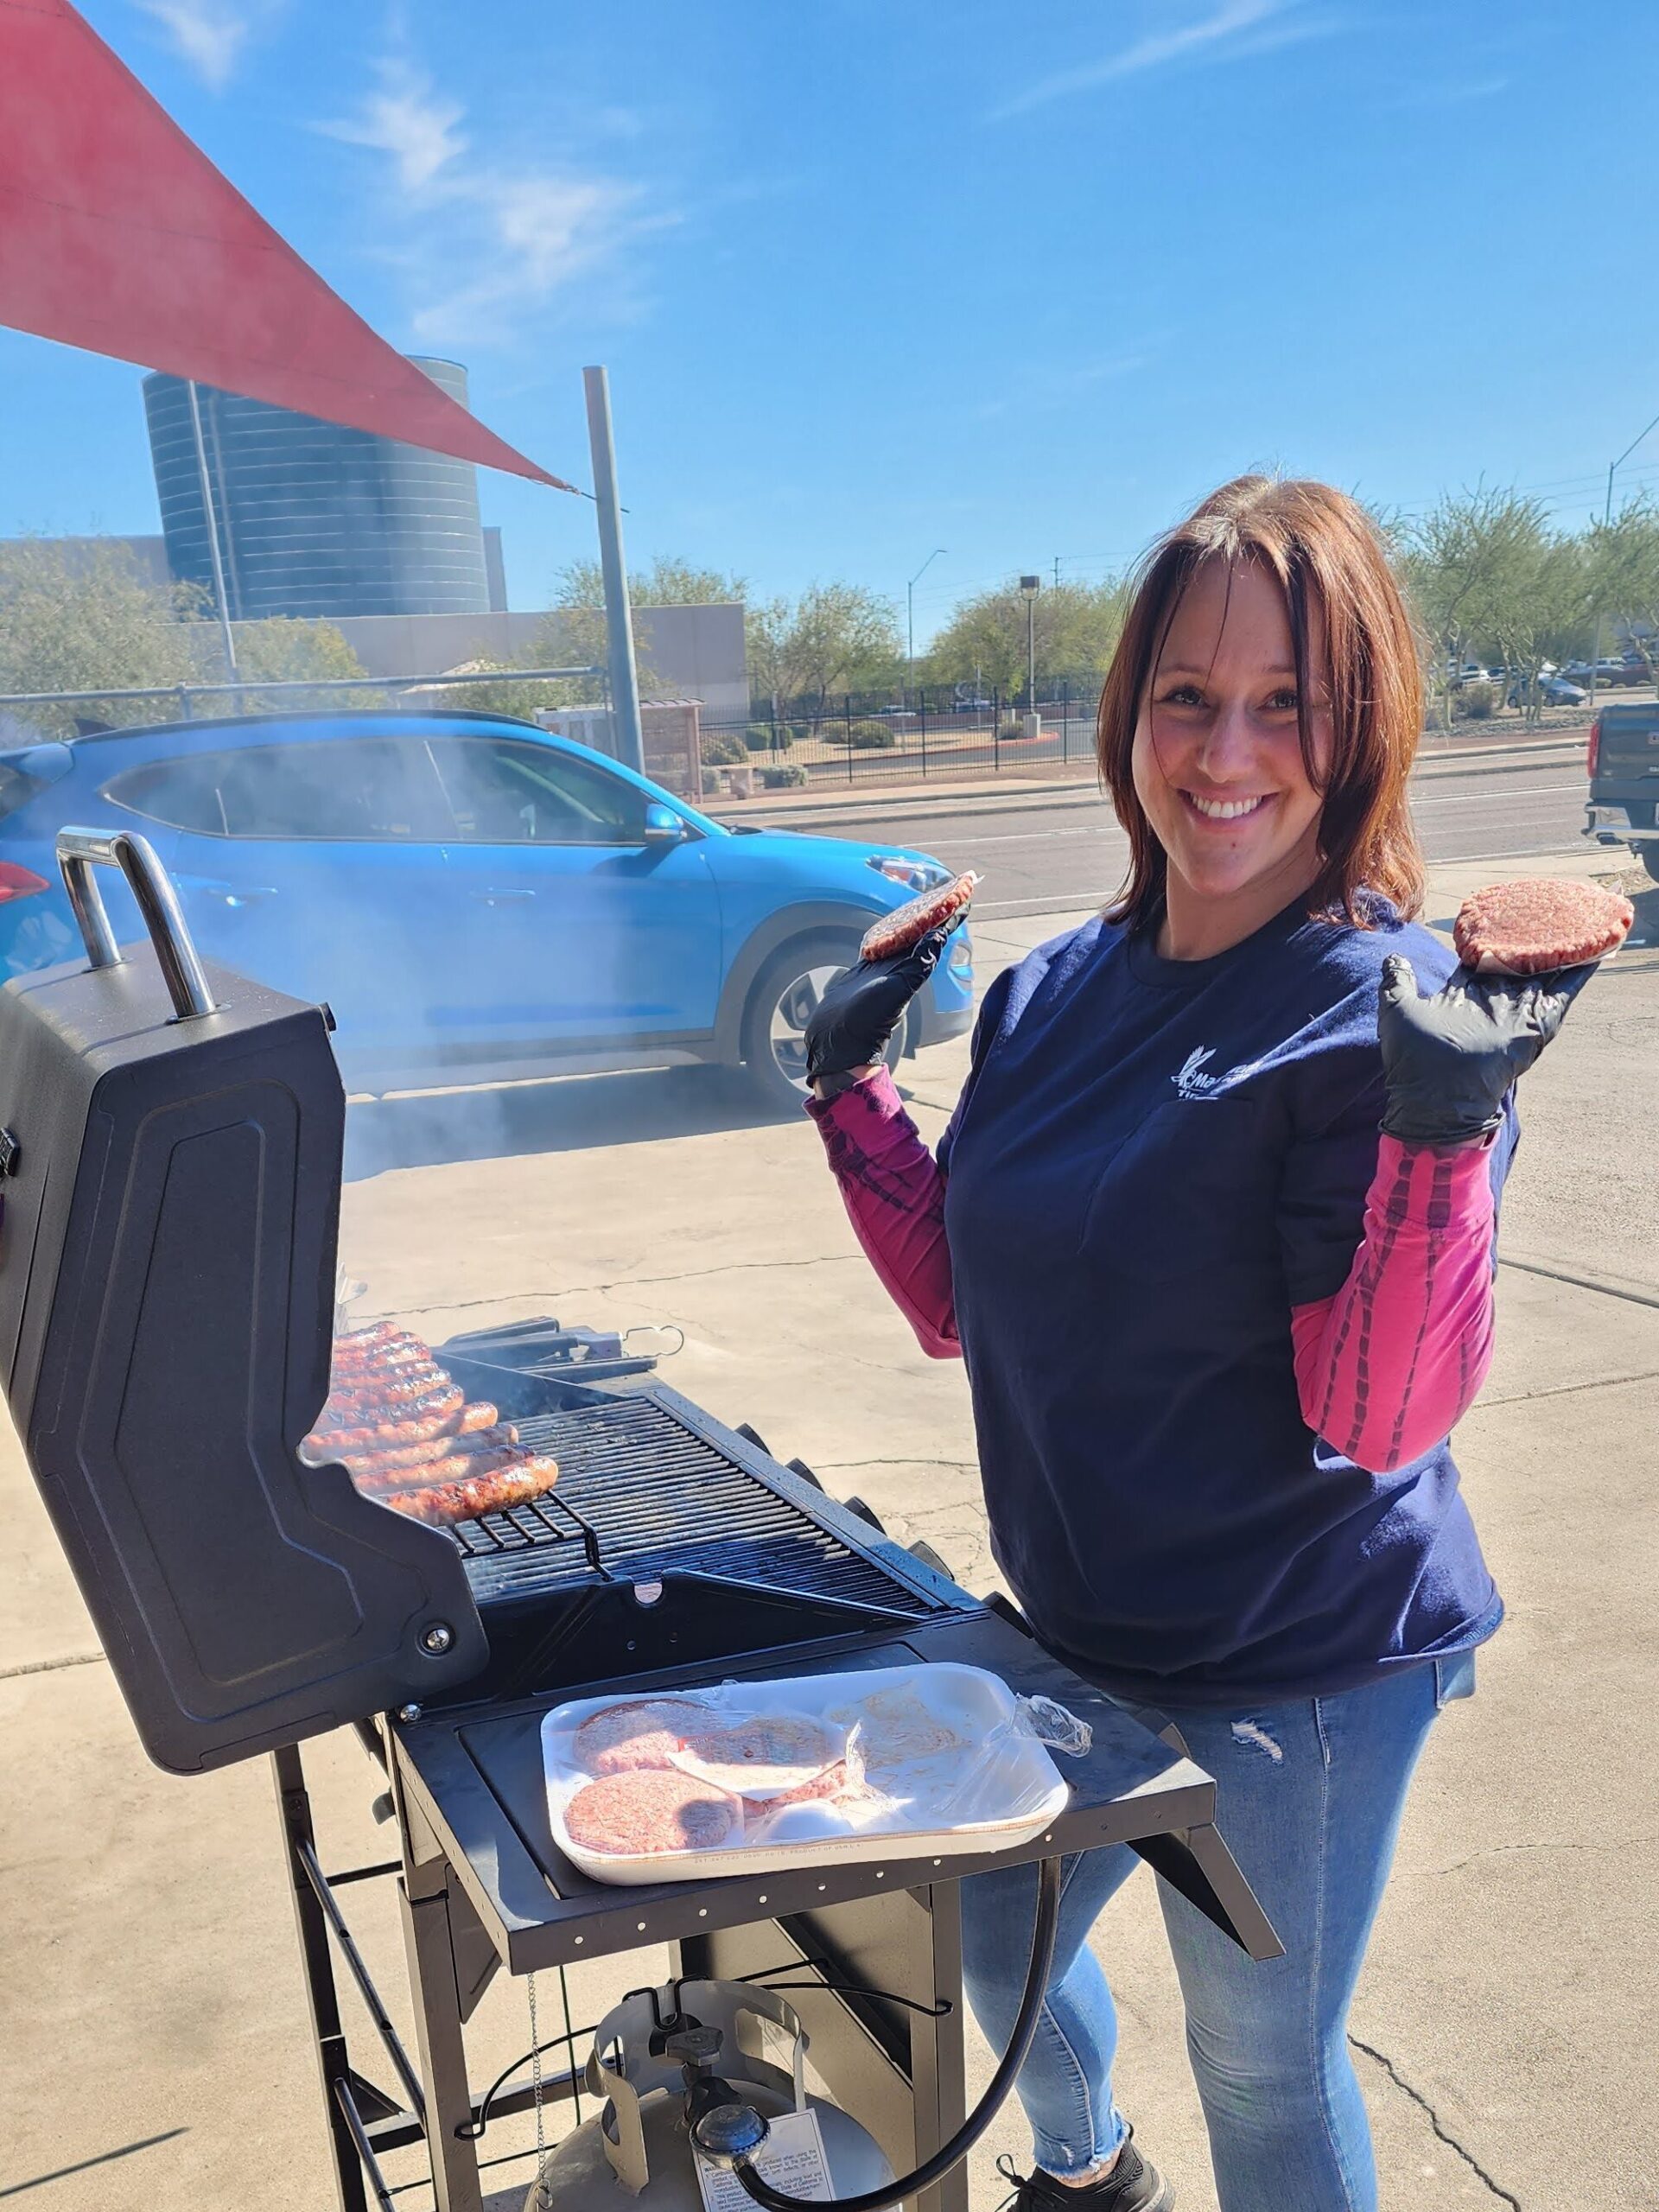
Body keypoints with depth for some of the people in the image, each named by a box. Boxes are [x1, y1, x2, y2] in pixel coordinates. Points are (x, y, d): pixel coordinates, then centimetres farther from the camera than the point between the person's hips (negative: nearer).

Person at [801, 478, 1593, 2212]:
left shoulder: (1387, 1010, -20)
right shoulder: (1050, 995, -2)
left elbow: (1384, 1416, -25)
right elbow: (965, 1308, 5)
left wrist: (1437, 1127, -37)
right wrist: (850, 1087, -1)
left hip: (1302, 1668, -6)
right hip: (1075, 1623, 7)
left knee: (1265, 2065, 15)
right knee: (995, 1943, 27)